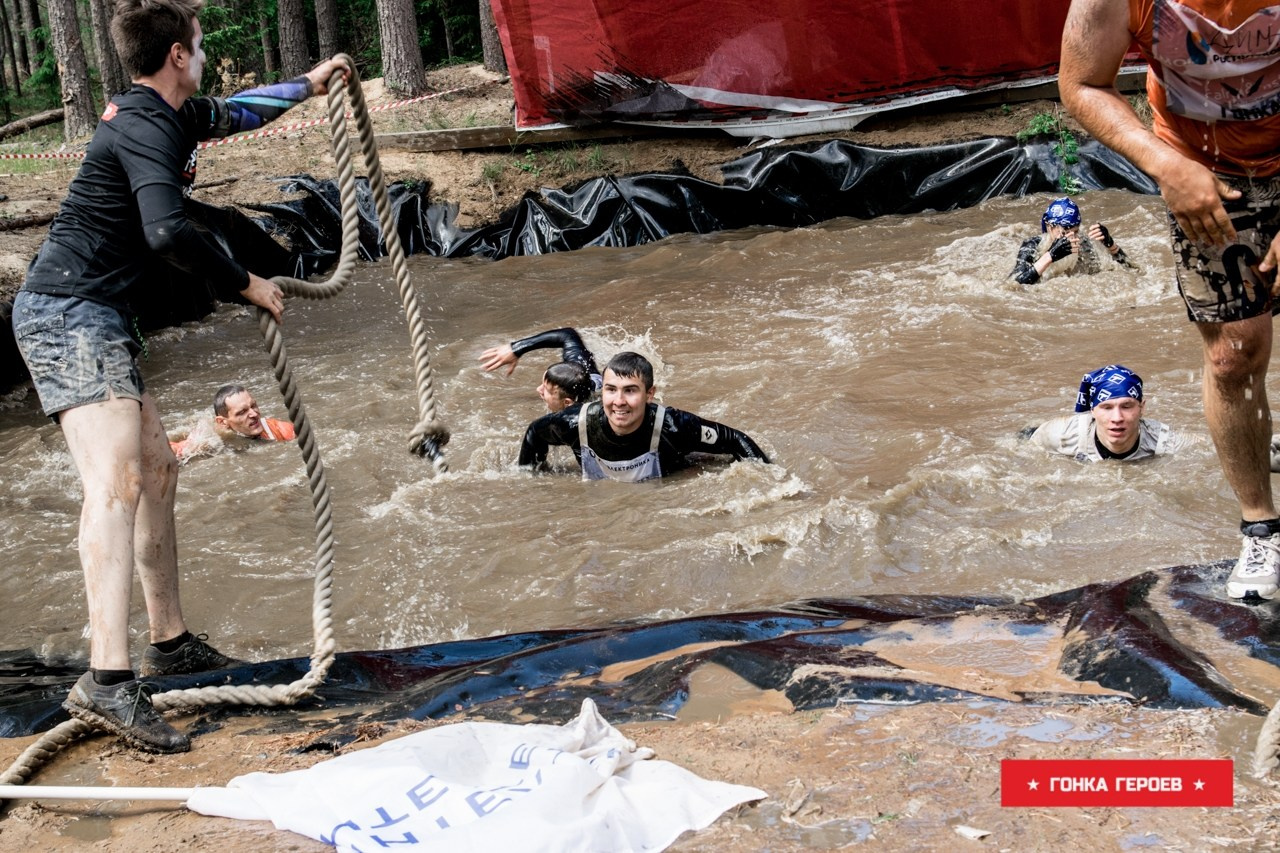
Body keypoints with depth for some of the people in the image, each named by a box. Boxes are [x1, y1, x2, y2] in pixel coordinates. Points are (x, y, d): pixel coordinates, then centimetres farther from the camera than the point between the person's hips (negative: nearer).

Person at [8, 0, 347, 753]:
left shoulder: (171, 116, 17)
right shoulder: (144, 127, -15)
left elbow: (231, 113, 40)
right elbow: (168, 233, -30)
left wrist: (308, 87, 49)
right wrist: (248, 282, -17)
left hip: (96, 319, 11)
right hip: (70, 312, -11)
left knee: (158, 469, 18)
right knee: (118, 479, -24)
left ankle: (170, 641, 30)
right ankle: (109, 680, -36)